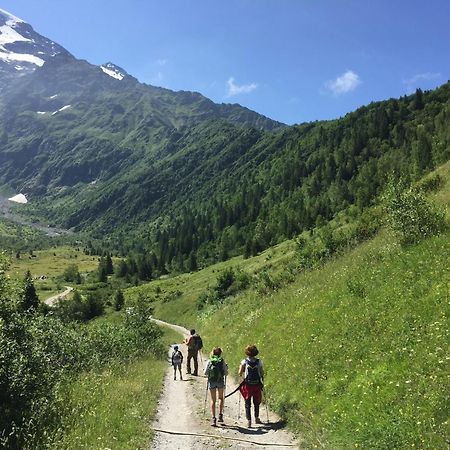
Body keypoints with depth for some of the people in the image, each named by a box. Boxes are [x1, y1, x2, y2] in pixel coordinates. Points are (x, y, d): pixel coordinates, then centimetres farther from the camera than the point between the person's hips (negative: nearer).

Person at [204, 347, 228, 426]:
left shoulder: (209, 361, -4)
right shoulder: (222, 361, -5)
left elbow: (205, 373, -2)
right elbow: (226, 373, -4)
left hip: (211, 382, 0)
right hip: (220, 381, 0)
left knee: (213, 400, 7)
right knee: (220, 398, 22)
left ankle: (213, 418, 0)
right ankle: (220, 415, 14)